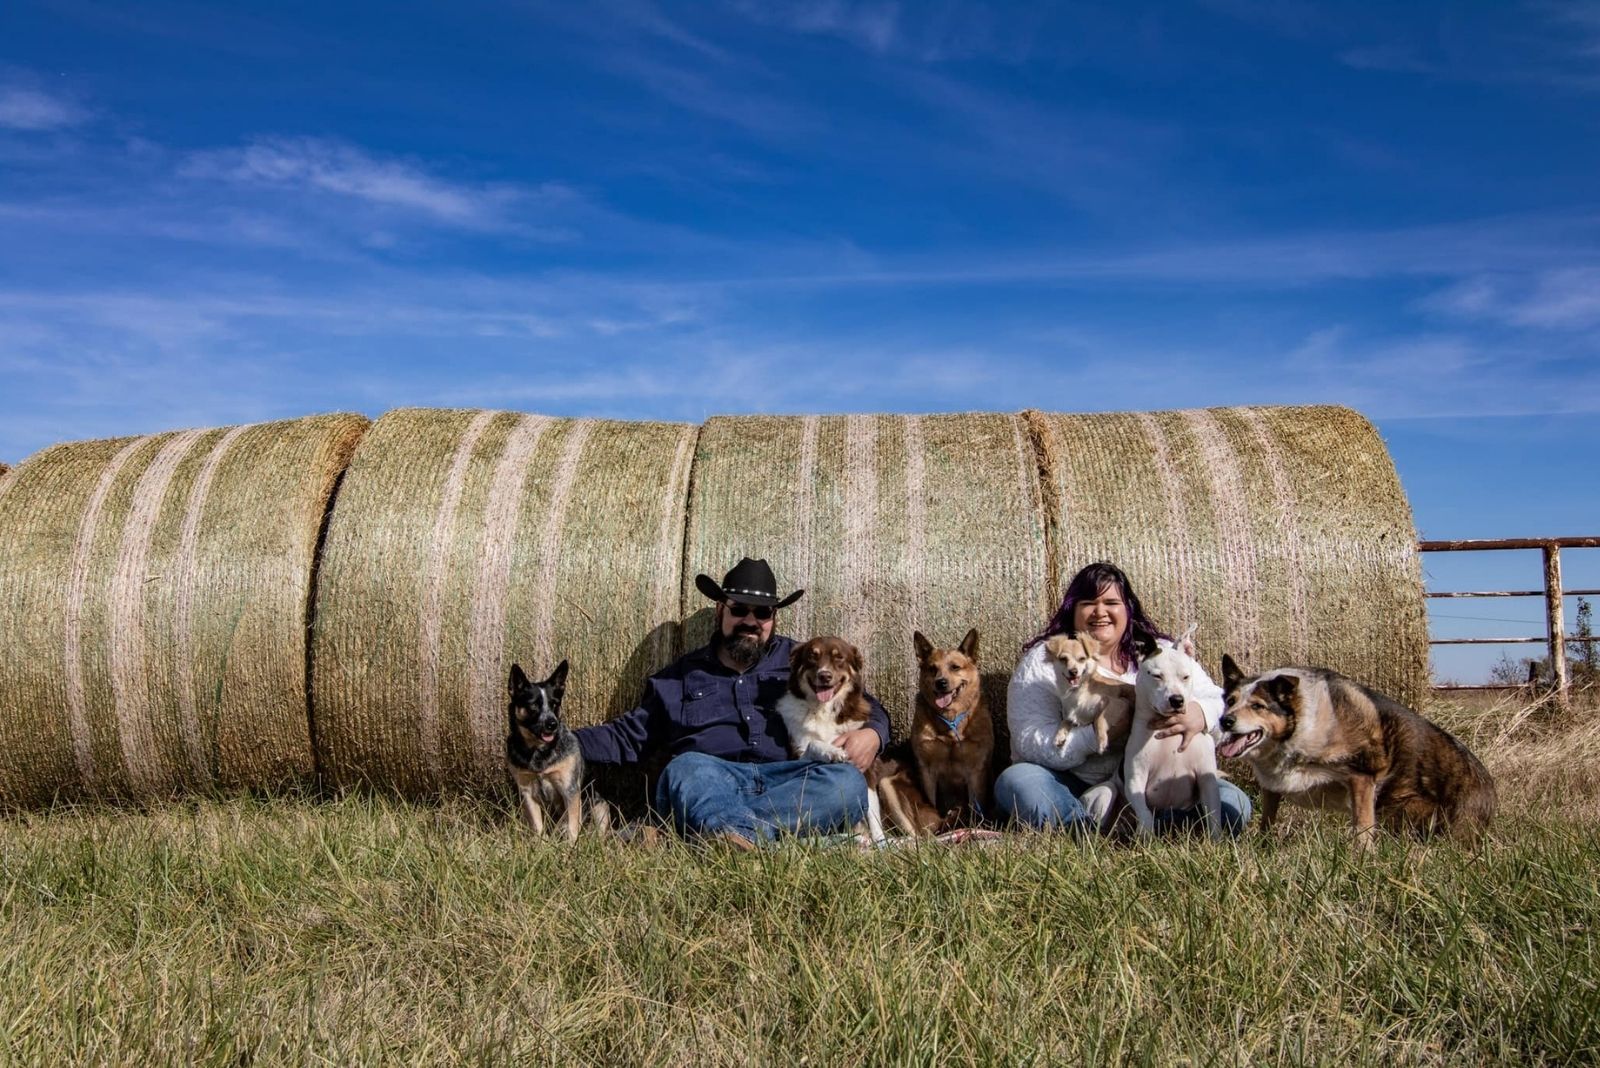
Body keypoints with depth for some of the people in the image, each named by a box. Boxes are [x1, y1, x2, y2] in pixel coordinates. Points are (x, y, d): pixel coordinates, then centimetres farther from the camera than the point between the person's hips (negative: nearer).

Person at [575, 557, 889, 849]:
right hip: (709, 784, 0)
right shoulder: (681, 675, 25)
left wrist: (871, 735, -2)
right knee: (688, 768, -34)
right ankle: (741, 838, -61)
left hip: (789, 785, 1)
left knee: (847, 782, -31)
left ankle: (725, 832, -43)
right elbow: (629, 735, 27)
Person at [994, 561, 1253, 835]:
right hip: (1071, 787, -2)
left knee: (1233, 804, -20)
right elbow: (1031, 742, -12)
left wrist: (1199, 716, -24)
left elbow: (1220, 703, 1)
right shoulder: (1043, 661, 0)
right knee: (1014, 783, -30)